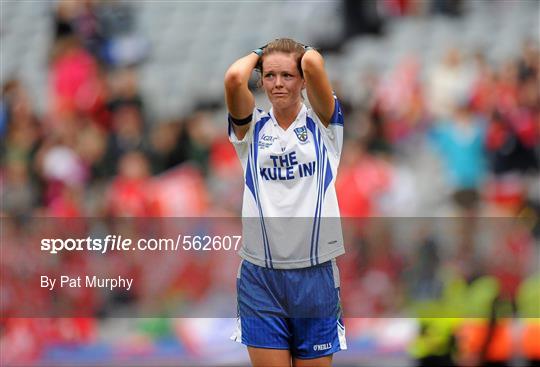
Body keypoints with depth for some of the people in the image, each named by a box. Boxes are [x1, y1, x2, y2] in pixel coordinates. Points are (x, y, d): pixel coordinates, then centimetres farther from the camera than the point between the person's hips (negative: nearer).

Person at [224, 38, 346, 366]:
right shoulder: (252, 127, 6)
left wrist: (307, 51, 8)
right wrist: (257, 55, 7)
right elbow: (234, 78, -13)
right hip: (261, 275, 1)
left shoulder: (321, 123, 3)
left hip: (315, 274, -1)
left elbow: (313, 64, -14)